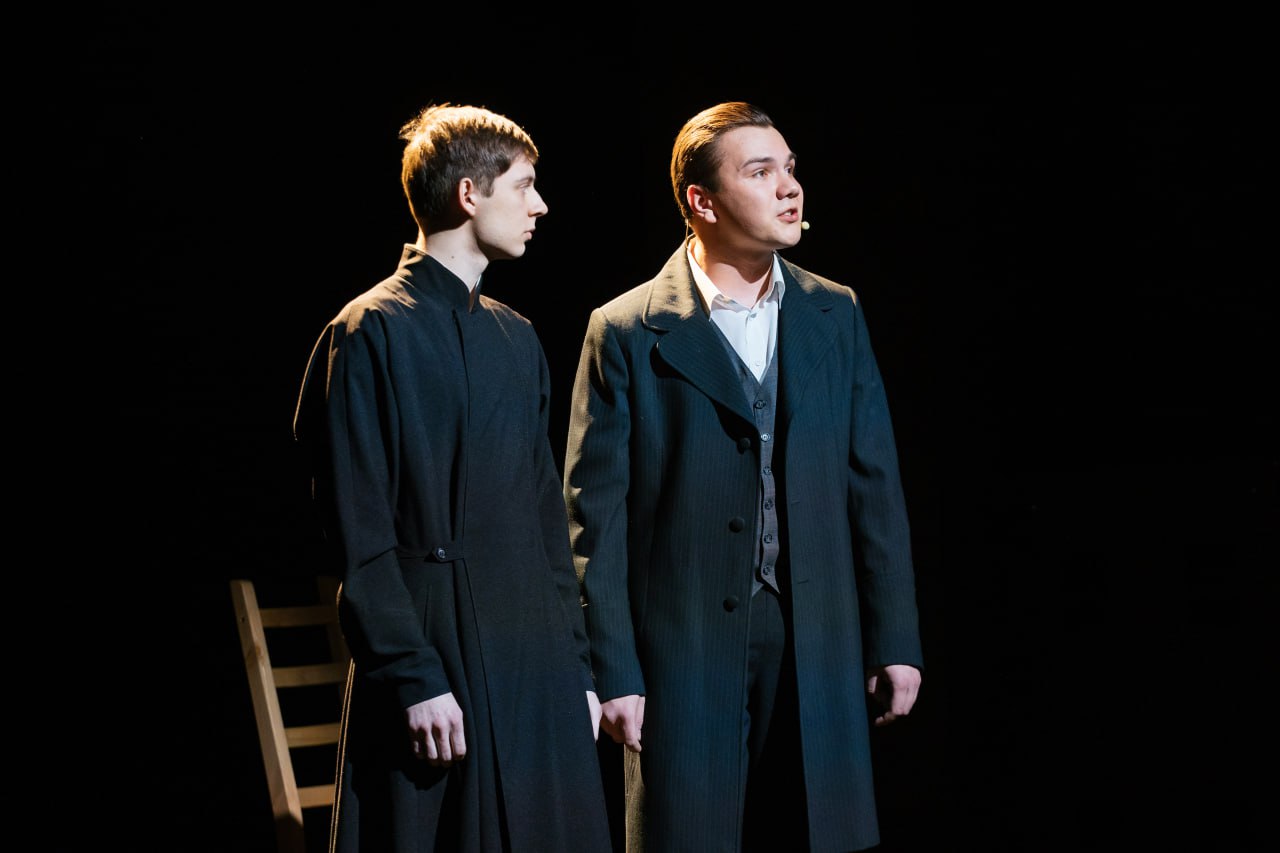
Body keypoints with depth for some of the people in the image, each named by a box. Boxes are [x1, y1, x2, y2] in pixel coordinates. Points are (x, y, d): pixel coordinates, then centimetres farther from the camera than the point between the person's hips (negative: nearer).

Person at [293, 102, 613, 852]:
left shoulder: (518, 338, 15)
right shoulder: (371, 333, -6)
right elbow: (359, 536, -10)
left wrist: (577, 665, 13)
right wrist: (414, 679, -14)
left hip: (539, 669, 7)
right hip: (437, 663, -6)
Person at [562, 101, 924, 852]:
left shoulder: (836, 315, 8)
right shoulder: (626, 333, -3)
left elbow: (875, 487, 8)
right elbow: (597, 518, -4)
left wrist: (896, 642, 4)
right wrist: (612, 674, -8)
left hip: (820, 649, 3)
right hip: (685, 652, -3)